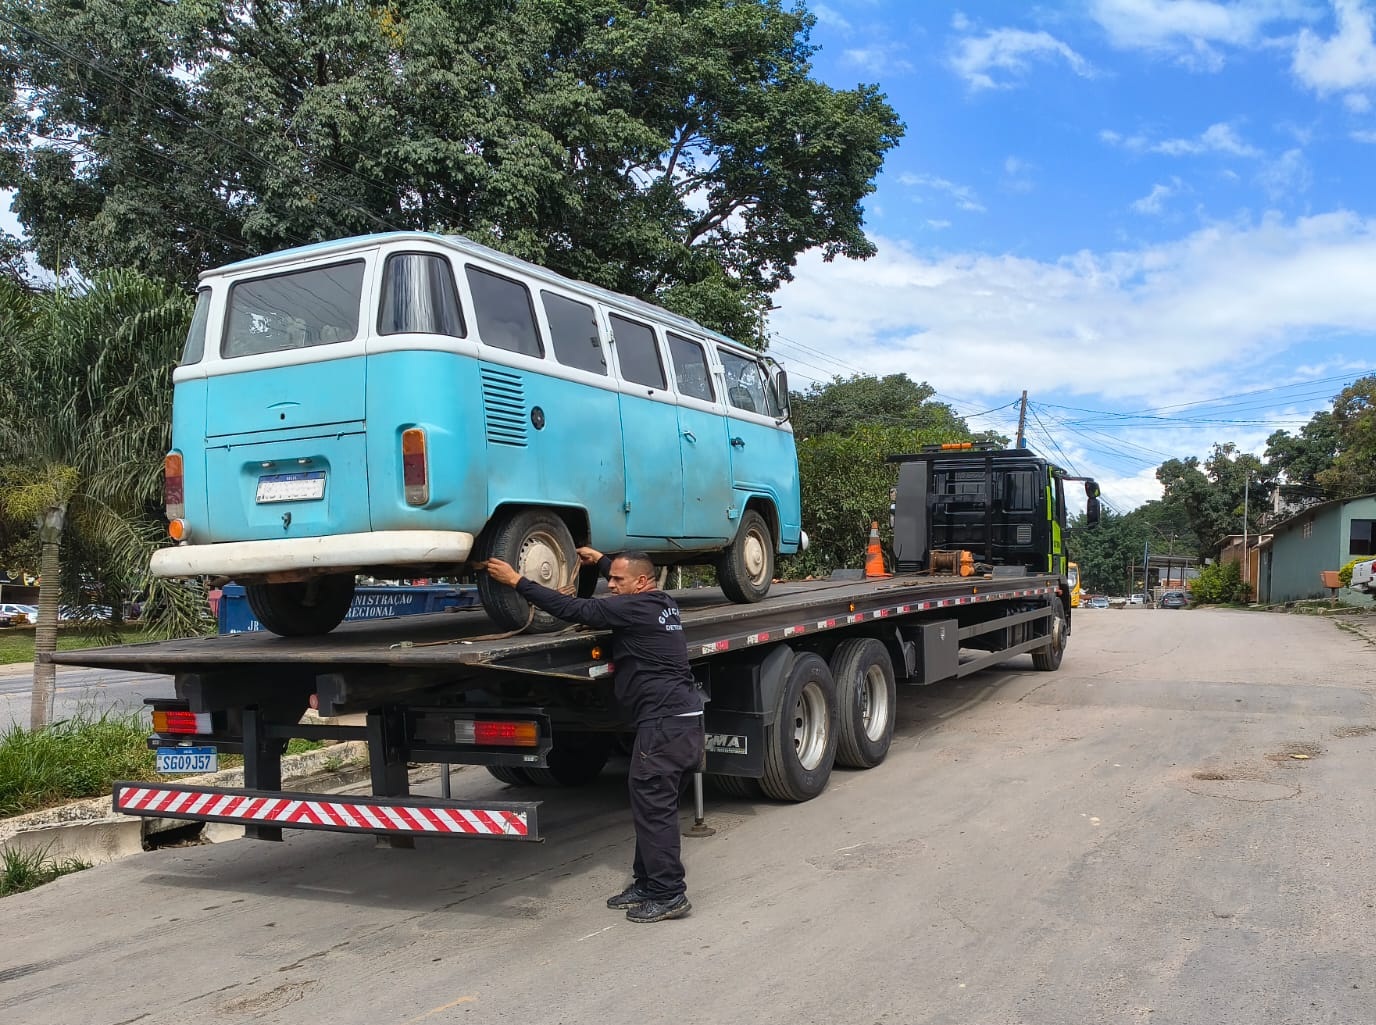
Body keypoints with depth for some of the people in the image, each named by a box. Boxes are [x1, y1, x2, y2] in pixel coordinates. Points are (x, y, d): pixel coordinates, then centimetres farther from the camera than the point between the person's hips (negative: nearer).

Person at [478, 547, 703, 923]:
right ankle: (648, 884, 24)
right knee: (651, 807, 16)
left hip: (665, 723, -11)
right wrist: (599, 560, 38)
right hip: (682, 718, 11)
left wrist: (516, 581, -13)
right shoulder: (661, 603, 13)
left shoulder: (635, 608, -15)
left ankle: (668, 895, 0)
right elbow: (630, 586, 39)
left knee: (653, 809, -5)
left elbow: (574, 609, -17)